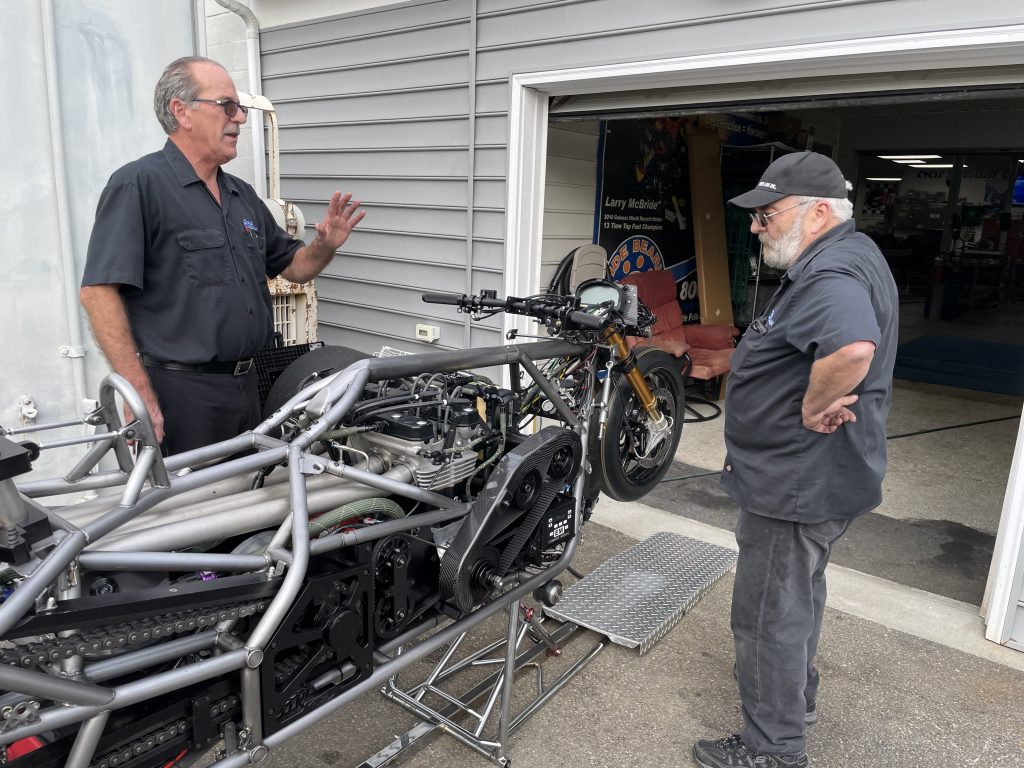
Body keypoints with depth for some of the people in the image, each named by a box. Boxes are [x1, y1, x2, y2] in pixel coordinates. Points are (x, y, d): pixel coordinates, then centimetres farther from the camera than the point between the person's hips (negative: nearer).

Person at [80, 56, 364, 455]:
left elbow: (293, 267, 20)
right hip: (180, 393, -7)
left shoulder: (243, 195, 13)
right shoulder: (138, 185, -10)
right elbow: (99, 291, -17)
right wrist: (141, 395, -21)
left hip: (246, 387, 8)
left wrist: (325, 245, -3)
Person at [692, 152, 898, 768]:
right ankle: (798, 695, 48)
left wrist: (812, 407, -31)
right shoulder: (851, 256, 10)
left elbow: (852, 347, -47)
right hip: (820, 478, 11)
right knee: (801, 594, 27)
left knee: (770, 615, 5)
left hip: (796, 484, -11)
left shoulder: (831, 272, -25)